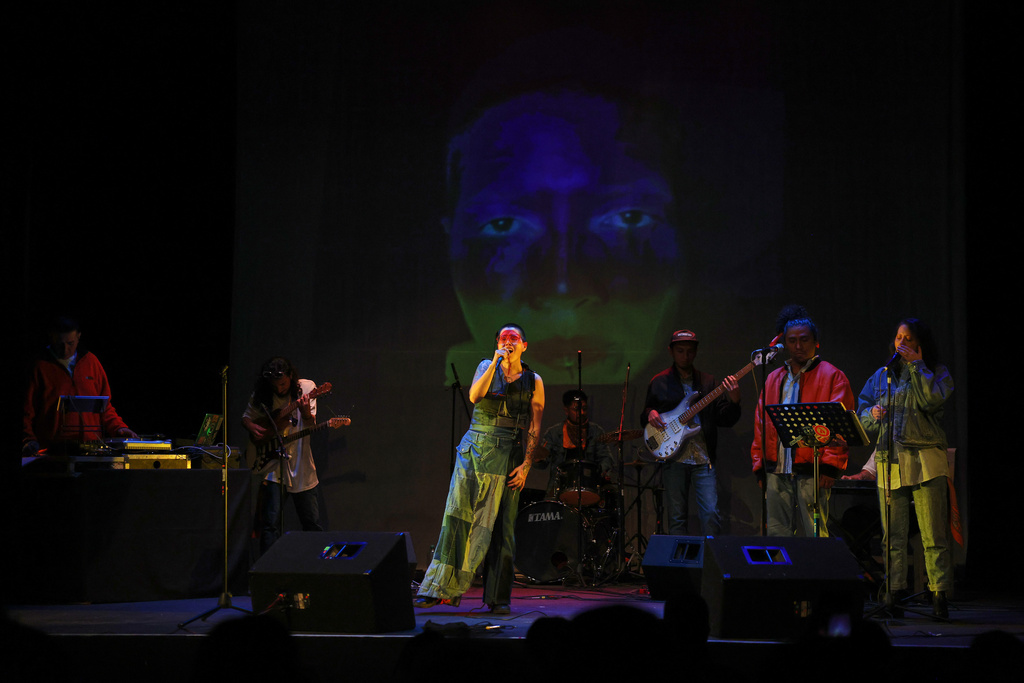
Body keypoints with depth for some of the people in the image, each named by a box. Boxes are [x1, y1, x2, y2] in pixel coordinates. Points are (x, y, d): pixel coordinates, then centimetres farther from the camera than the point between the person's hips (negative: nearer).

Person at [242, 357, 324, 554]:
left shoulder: (306, 388, -4)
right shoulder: (261, 395, -2)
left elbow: (310, 426, -12)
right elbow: (246, 417, 13)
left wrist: (306, 413, -34)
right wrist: (253, 428, -9)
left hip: (299, 462, 0)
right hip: (272, 463, 0)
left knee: (312, 523, 6)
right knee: (270, 524, -6)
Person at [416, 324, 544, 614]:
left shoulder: (533, 381, 7)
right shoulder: (486, 367, 10)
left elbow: (534, 428, 3)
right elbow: (474, 396, -9)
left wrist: (526, 465, -7)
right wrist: (496, 363, -11)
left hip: (508, 455, -1)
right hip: (474, 448, 1)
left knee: (500, 524, 0)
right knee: (458, 516, -5)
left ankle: (499, 597, 5)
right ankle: (439, 588, -4)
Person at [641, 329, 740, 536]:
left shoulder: (708, 382, 11)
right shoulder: (659, 382, 10)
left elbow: (725, 420, 6)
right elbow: (644, 416, 17)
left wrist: (734, 401, -13)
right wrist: (650, 415, -6)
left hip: (703, 459, 0)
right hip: (673, 457, 0)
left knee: (711, 514, -8)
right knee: (676, 518, 1)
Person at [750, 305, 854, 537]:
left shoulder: (832, 376, 3)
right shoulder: (774, 379, 20)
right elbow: (761, 425, 20)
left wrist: (830, 465, -13)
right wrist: (760, 466, 13)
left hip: (811, 472, -5)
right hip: (777, 471, 5)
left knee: (815, 535, -8)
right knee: (777, 534, 4)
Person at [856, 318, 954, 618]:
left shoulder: (937, 372, 8)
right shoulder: (882, 375, 19)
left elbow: (932, 400, -12)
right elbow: (862, 409, 18)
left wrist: (916, 365, -7)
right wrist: (872, 414, -5)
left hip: (925, 460, -3)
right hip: (889, 460, 4)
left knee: (933, 534, -8)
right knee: (893, 534, 3)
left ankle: (939, 594, -4)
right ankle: (894, 594, 8)